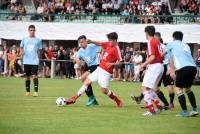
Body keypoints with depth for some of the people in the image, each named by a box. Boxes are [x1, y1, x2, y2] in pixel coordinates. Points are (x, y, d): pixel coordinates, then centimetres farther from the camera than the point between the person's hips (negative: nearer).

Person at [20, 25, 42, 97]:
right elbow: (21, 47, 17)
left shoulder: (38, 40, 5)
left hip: (34, 61, -2)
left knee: (34, 76, -13)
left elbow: (39, 50, 9)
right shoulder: (24, 39, 8)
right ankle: (27, 91, 17)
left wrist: (38, 59, 3)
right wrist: (21, 52, -4)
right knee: (27, 77, 8)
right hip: (26, 61, 2)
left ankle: (36, 91, -17)